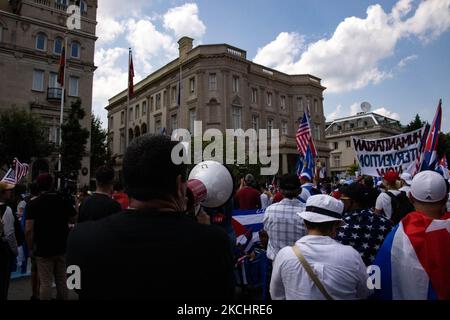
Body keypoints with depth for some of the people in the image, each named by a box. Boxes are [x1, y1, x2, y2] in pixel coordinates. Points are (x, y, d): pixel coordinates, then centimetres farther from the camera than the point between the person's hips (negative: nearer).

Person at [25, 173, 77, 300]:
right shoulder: (64, 200, -2)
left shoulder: (33, 204, -9)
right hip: (62, 248, 3)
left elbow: (28, 229, -15)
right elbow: (74, 220, 5)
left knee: (46, 283, 5)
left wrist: (30, 248, -3)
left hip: (43, 249, -3)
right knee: (62, 281, 14)